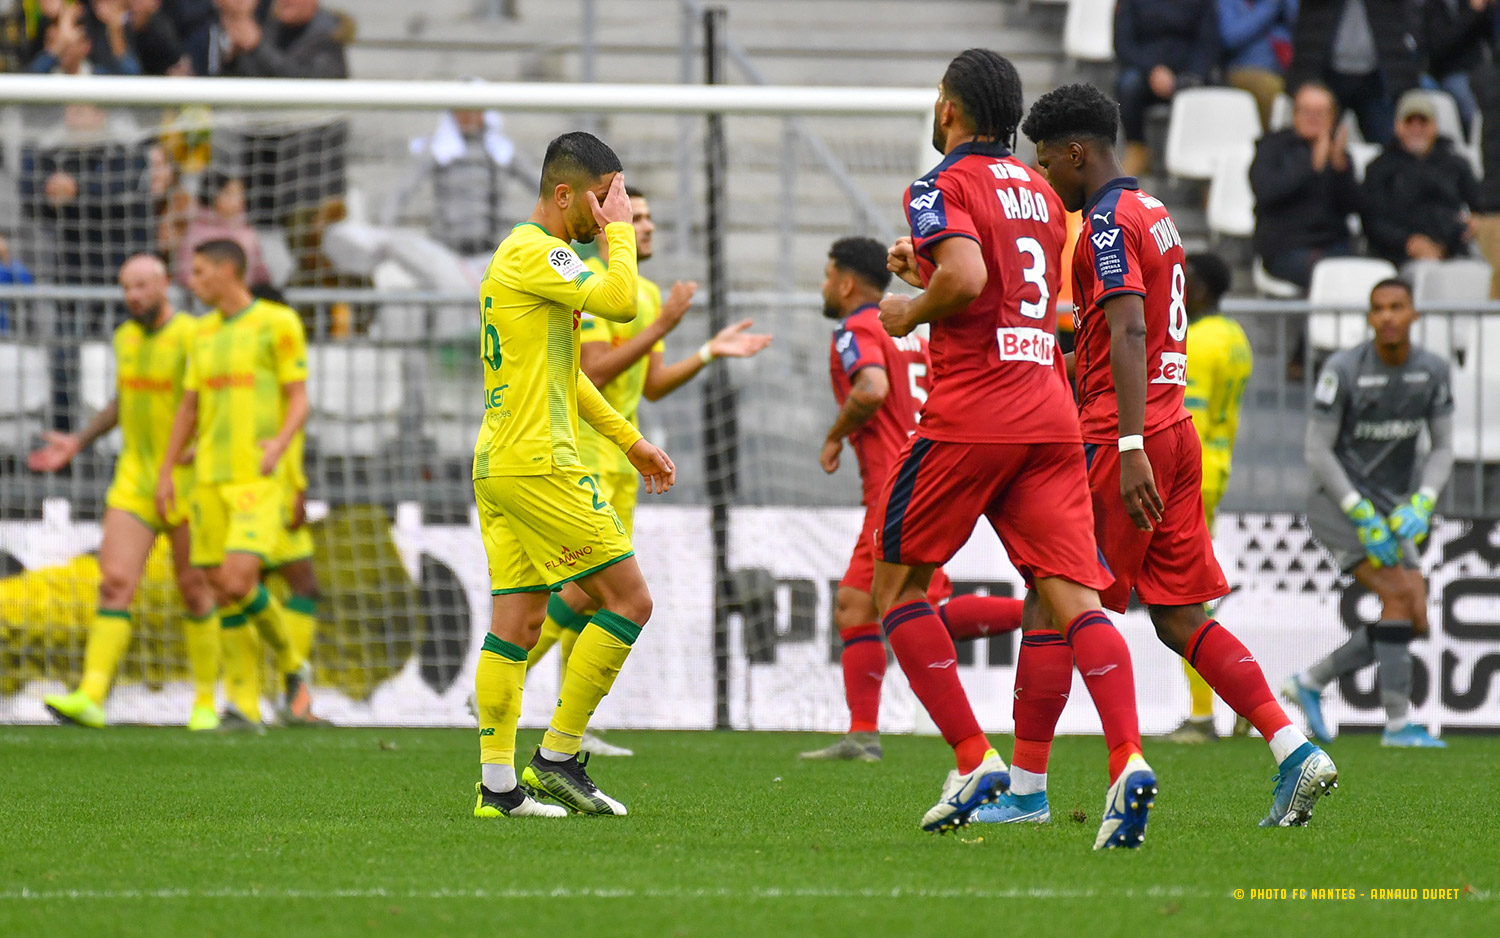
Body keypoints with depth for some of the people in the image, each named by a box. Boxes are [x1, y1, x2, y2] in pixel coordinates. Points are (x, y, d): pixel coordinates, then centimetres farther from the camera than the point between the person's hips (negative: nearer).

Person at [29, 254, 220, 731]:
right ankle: (90, 699, -20)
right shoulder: (126, 337, 8)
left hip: (187, 483, -5)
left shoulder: (194, 338, -13)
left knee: (193, 590, 6)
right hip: (133, 482, 5)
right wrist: (77, 443, 16)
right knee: (115, 582, -10)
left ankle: (205, 701, 22)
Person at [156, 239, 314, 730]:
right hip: (210, 480, 6)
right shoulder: (205, 333, 14)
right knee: (223, 589, 1)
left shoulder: (279, 324, -4)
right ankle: (243, 705, 4)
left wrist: (279, 445, -25)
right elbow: (189, 408, 19)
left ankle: (290, 664, 6)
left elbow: (299, 400, -6)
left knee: (238, 582, -18)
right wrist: (166, 472, 13)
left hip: (259, 479, -6)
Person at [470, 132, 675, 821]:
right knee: (629, 601, -5)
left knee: (517, 621, 7)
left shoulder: (524, 254, 21)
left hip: (498, 467, 10)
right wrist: (619, 230, -9)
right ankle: (557, 758, -3)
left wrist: (630, 439, 27)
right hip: (536, 465, -10)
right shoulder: (534, 252, -12)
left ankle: (497, 786, 4)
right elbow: (620, 301, -24)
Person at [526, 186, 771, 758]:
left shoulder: (647, 294, 17)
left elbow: (652, 385, 19)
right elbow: (595, 371, -20)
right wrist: (661, 328, -20)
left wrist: (711, 352, 9)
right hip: (576, 448, -9)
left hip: (618, 453, 9)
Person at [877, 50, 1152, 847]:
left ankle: (973, 758, 2)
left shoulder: (943, 187, -4)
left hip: (968, 418, -6)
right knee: (1071, 595, -5)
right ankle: (1128, 758, -27)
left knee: (896, 583, 10)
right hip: (1051, 415, 6)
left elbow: (966, 278, -22)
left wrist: (910, 311, -5)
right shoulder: (1038, 191, 20)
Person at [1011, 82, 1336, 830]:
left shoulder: (1108, 222, -11)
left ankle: (1026, 787, 0)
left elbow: (1128, 336, -22)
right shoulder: (1155, 215, 19)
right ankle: (1295, 753, -5)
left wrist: (1129, 450, -29)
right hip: (1175, 427, 9)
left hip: (1122, 440, -9)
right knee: (1181, 619, 7)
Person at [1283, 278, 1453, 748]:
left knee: (1415, 623, -1)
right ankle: (1398, 722, -20)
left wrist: (1421, 505, -14)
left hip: (1392, 511, 6)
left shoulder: (1432, 371, -1)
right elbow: (1317, 451, -13)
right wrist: (1364, 517, -20)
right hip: (1339, 503, -6)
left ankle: (1310, 682, 16)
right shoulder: (1344, 369, -15)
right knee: (1399, 594, -23)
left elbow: (1442, 448, 5)